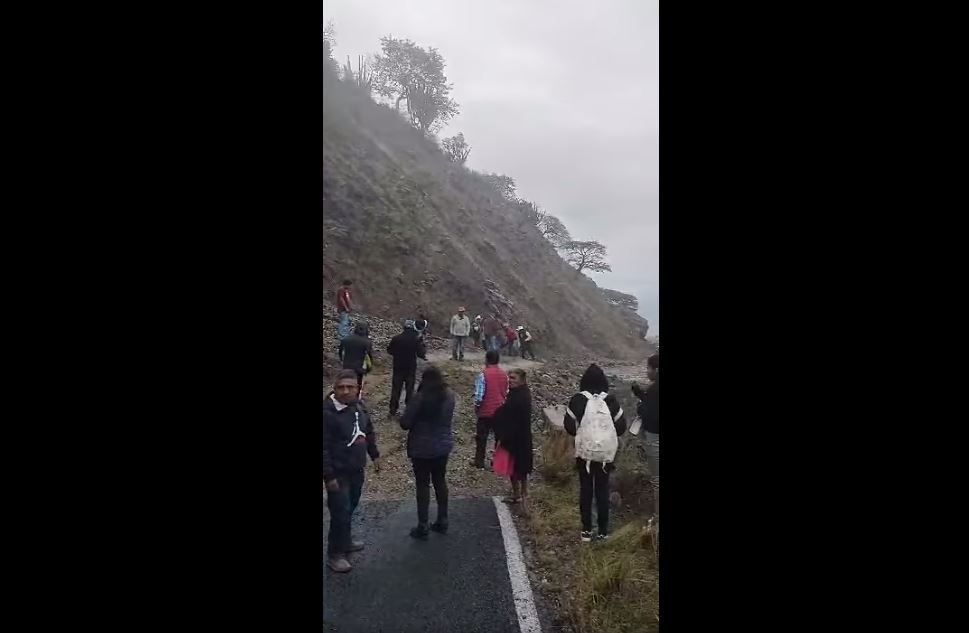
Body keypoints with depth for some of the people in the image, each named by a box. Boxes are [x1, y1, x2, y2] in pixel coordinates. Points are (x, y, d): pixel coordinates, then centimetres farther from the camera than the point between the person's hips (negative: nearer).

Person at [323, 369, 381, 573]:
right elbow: (324, 447, -22)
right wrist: (329, 476, -21)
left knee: (350, 508, 20)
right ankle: (335, 554, 14)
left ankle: (345, 542, 40)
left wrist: (374, 455, 19)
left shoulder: (358, 406, 1)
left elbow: (369, 432, 17)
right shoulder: (328, 412, -23)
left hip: (357, 470, 7)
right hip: (338, 473, -7)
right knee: (341, 513, -3)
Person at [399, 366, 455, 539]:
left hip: (422, 448, -5)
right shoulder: (450, 395, -3)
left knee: (423, 485, 5)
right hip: (444, 445, 5)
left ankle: (422, 527, 11)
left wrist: (415, 421, 2)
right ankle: (442, 521, 26)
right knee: (440, 481, 18)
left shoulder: (421, 397, -21)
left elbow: (405, 423, -17)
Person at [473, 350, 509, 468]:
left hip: (486, 411, -4)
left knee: (481, 437, 10)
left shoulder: (483, 375, -16)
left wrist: (476, 407, -1)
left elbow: (479, 396, -17)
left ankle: (479, 462, 17)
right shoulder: (504, 375, -1)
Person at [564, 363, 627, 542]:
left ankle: (586, 530, 14)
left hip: (584, 452, 0)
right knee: (603, 490, 12)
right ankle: (603, 530, 17)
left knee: (585, 489, 10)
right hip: (605, 453, 1)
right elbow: (621, 427, -2)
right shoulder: (610, 400, -7)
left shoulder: (578, 399, -10)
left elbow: (569, 426, -6)